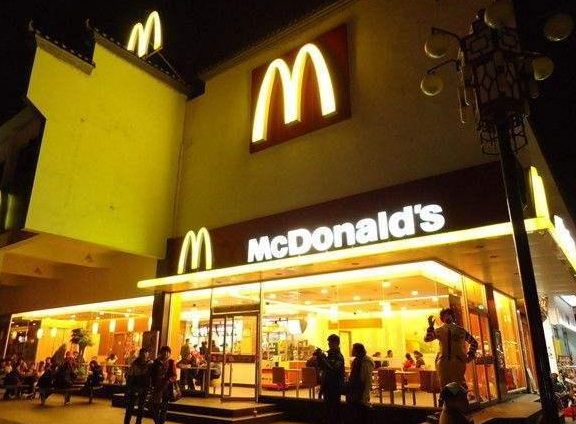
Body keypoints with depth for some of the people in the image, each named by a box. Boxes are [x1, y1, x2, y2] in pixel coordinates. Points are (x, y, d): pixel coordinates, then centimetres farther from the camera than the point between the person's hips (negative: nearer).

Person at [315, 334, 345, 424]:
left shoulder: (338, 356, -16)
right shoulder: (329, 354, 11)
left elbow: (332, 368, -31)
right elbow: (322, 367, 14)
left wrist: (322, 357, -29)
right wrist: (319, 356, -1)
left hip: (335, 387, -9)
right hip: (327, 386, 9)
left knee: (334, 410, -3)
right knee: (328, 408, 15)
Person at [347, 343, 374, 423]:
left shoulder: (366, 362, -16)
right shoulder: (356, 361, 10)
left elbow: (368, 381, -19)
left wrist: (365, 397, -21)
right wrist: (349, 392, 15)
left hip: (361, 397, -8)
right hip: (354, 395, 8)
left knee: (362, 419, 2)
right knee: (354, 418, 14)